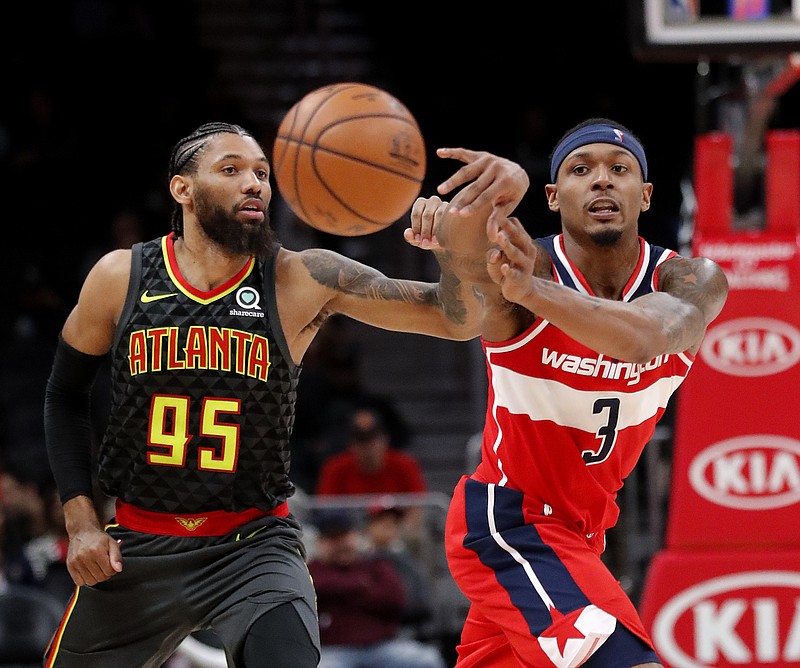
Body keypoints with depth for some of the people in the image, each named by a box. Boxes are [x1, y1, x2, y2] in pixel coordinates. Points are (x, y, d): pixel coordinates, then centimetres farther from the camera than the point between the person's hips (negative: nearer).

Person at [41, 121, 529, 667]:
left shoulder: (302, 280, -10)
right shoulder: (121, 277, -6)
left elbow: (457, 318, -18)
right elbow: (65, 395, 10)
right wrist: (81, 521, 1)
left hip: (254, 543, -2)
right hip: (137, 545, 2)